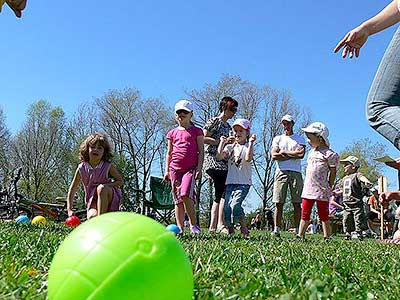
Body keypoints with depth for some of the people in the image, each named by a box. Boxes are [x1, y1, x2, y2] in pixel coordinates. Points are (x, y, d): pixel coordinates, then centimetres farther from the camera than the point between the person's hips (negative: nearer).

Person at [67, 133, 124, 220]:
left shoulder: (108, 167, -10)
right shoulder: (82, 168, -6)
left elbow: (120, 181, -1)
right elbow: (72, 189, -1)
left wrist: (107, 185, -20)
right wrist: (69, 209, -9)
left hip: (109, 197, -1)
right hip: (92, 201, 1)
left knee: (101, 188, -34)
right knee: (91, 217, -31)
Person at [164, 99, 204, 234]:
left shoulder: (196, 131, 7)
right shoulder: (172, 133, 16)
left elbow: (201, 151, 4)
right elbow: (169, 153, 19)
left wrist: (199, 168, -5)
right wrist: (166, 170, 12)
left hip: (190, 168, -4)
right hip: (175, 169, 4)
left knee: (185, 195, -22)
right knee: (177, 200, 4)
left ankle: (193, 224, -8)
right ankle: (180, 228, 9)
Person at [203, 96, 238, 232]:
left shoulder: (228, 126, 23)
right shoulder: (214, 121, -1)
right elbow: (203, 138, -11)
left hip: (223, 162, 9)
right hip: (213, 160, -9)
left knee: (220, 194, 5)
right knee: (225, 192, -18)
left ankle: (212, 226, 6)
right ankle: (221, 223, -16)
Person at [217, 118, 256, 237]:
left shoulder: (248, 146, 3)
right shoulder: (230, 147, 15)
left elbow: (248, 158, -18)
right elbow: (219, 156, -2)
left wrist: (251, 142, -21)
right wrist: (222, 143, -5)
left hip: (243, 183, -4)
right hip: (230, 182, 4)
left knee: (235, 204, -19)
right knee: (227, 206, -4)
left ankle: (244, 227, 0)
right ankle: (228, 227, 14)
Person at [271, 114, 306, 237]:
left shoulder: (300, 138, 15)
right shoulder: (277, 138, 18)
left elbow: (301, 154, -4)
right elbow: (274, 155, 1)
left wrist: (284, 152, 0)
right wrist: (293, 155, -2)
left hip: (295, 172, -1)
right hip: (281, 172, 1)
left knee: (297, 203, -3)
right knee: (279, 203, -3)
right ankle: (276, 229, -1)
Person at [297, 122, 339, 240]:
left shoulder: (329, 154, -8)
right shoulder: (311, 152, 14)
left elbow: (333, 173, -3)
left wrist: (329, 188, -1)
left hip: (321, 191, -6)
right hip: (308, 190, 7)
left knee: (324, 216, 3)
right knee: (305, 214, 7)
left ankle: (327, 238, 12)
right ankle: (300, 236, 11)